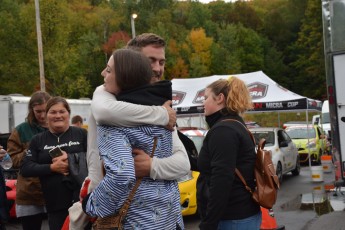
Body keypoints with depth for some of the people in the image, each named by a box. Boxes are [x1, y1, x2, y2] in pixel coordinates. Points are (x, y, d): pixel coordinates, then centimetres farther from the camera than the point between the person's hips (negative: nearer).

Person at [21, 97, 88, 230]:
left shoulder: (81, 134, 4)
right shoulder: (38, 140, 10)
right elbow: (25, 169, 3)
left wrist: (71, 159, -16)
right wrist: (52, 167, -12)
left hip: (82, 199, -1)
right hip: (55, 205, 2)